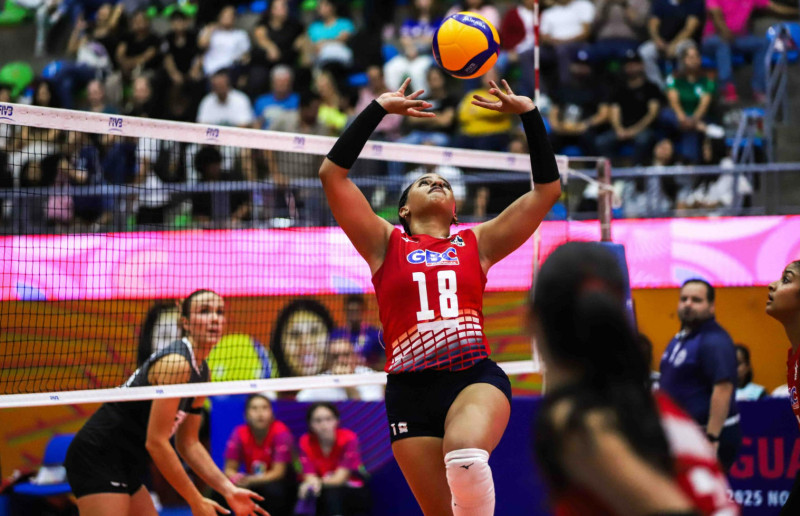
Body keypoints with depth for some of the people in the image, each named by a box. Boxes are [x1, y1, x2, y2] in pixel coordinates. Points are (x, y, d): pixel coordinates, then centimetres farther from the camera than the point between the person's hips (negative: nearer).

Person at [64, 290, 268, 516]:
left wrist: (229, 490, 5)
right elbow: (155, 442, -22)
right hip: (98, 457, -11)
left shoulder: (201, 372, 11)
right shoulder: (176, 362, -19)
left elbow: (188, 443, 16)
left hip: (126, 467, 11)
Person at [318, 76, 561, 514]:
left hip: (476, 377, 0)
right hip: (411, 390, 0)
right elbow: (332, 173, 8)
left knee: (466, 457, -34)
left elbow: (547, 189, 19)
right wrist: (378, 109, 9)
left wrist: (529, 114, 16)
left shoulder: (476, 245, 18)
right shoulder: (386, 245, 16)